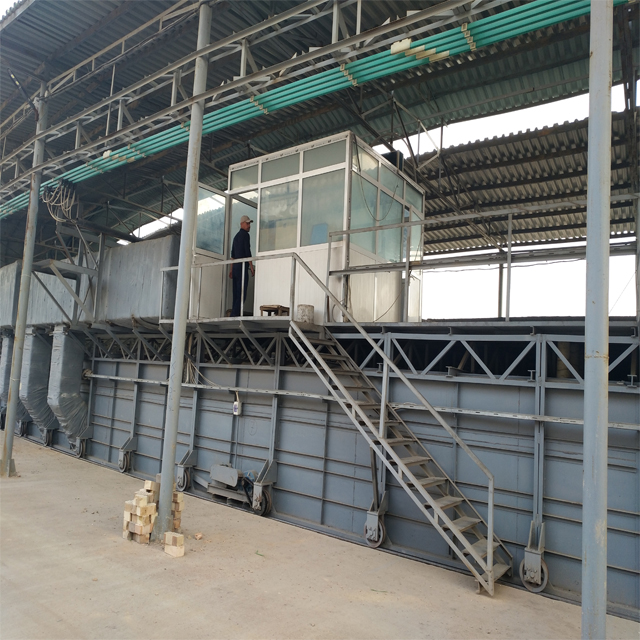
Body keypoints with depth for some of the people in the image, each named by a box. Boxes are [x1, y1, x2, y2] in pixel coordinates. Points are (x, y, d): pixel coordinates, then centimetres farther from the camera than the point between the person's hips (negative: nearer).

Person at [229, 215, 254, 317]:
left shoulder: (236, 236, 21)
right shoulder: (245, 235, -4)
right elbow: (247, 252, -11)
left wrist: (231, 269, 23)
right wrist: (252, 267, -9)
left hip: (235, 267, 9)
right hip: (242, 267, -9)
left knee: (236, 293, 6)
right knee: (241, 292, -11)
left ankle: (234, 313, 3)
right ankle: (235, 313, -18)